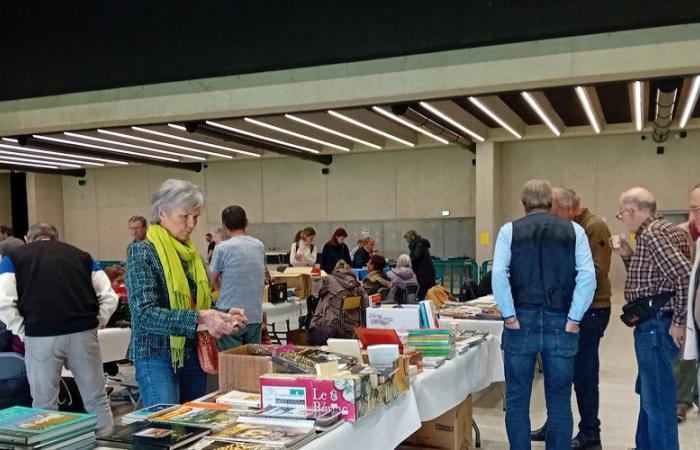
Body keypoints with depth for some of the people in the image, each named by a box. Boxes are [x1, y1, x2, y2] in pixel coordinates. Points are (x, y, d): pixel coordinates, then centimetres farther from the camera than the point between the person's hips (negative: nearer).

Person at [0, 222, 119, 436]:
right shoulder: (81, 255, 20)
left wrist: (22, 331, 9)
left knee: (44, 405, 11)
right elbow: (110, 297, 10)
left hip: (41, 337, -2)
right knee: (97, 398, 13)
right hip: (83, 333, 2)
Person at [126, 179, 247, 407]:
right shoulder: (142, 252, -11)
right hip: (158, 357, -7)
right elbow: (145, 315, -20)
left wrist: (224, 315, -3)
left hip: (193, 353, 7)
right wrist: (199, 318, -29)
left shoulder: (192, 253, 10)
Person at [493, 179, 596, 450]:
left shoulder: (509, 230, 2)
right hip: (560, 321, 1)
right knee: (559, 401, 10)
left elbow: (499, 274, -10)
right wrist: (574, 319, -4)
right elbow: (587, 276, -6)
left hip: (522, 320, -1)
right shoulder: (574, 230, 5)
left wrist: (510, 316, -5)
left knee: (517, 399, 9)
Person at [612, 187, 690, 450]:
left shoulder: (653, 233, -16)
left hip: (656, 324, -11)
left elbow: (685, 276, -26)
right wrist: (628, 256, 8)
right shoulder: (653, 232, 14)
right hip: (652, 323, 11)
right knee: (648, 392, 22)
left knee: (657, 397, -3)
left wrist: (679, 322, -20)